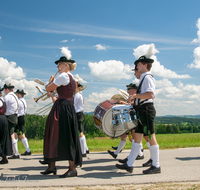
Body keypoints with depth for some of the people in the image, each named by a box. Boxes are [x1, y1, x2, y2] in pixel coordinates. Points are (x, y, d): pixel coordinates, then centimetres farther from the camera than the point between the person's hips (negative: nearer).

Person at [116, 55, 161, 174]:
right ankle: (129, 165, 15)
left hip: (146, 110, -10)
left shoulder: (147, 77, -10)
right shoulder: (144, 78, 20)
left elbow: (150, 94, -25)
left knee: (151, 138, -3)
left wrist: (136, 95, -17)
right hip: (142, 111, 10)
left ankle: (156, 166, 8)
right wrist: (135, 99, 17)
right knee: (137, 137, 10)